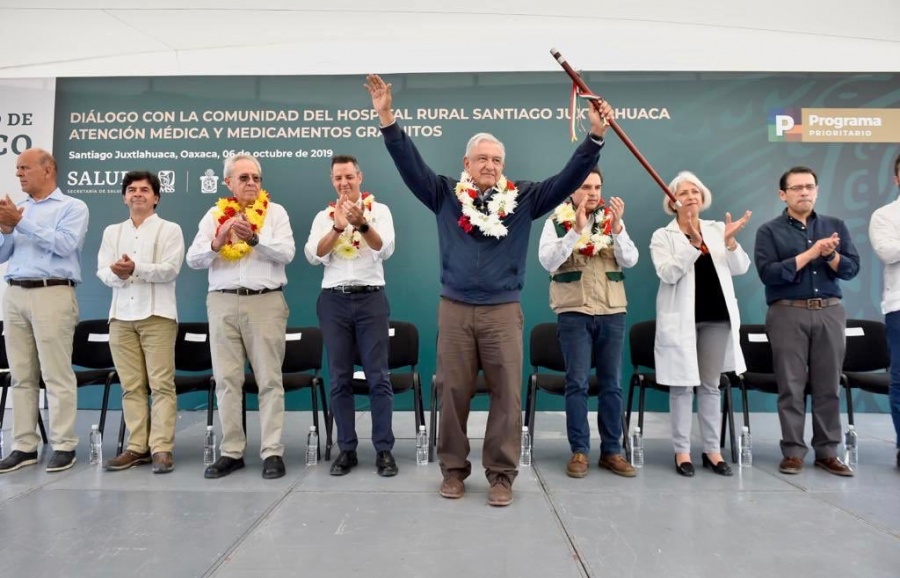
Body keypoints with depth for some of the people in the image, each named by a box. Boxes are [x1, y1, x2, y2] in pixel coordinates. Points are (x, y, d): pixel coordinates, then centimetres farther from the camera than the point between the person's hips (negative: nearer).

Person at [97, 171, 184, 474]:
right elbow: (103, 272, 8)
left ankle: (162, 448, -5)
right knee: (131, 385, 5)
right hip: (121, 315, 4)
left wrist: (135, 269, -22)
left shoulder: (169, 230, 5)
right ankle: (138, 446, 10)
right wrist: (119, 274, -14)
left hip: (157, 314, -4)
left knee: (161, 384, -6)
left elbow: (170, 269, -8)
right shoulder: (112, 232, 18)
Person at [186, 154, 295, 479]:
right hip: (222, 303, 3)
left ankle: (272, 452, 4)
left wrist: (255, 238, -21)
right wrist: (218, 241, -14)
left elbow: (286, 253, -6)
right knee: (226, 380, 5)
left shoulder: (275, 212, 7)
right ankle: (231, 452, 14)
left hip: (265, 302, -2)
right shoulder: (214, 215, 13)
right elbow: (193, 259, 4)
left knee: (269, 380, -1)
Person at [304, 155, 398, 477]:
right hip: (333, 300, 3)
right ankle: (347, 449, 14)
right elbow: (313, 255, -3)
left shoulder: (379, 210, 5)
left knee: (378, 377, -2)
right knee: (340, 379, 5)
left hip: (370, 298, -2)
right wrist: (337, 227, -17)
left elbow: (386, 249, -10)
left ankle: (384, 449, 6)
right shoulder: (324, 216, 12)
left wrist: (362, 225, -27)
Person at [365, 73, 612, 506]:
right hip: (454, 309, 0)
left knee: (507, 394, 2)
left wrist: (596, 136, -11)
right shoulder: (446, 195, 5)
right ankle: (453, 468, 22)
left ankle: (501, 474, 14)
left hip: (503, 311, 0)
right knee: (453, 392, 7)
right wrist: (387, 118, -12)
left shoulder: (523, 198, 5)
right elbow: (409, 163, -2)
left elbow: (570, 178, -1)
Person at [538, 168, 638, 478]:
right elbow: (547, 261, -15)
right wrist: (576, 230, -23)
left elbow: (630, 260, -3)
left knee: (612, 383, 7)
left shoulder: (613, 220, 7)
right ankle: (579, 450, 9)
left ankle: (612, 450, 16)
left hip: (612, 312, 3)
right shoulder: (556, 222, 0)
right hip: (573, 312, -3)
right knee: (577, 383, -1)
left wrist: (618, 228, -18)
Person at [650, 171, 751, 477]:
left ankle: (712, 450, 18)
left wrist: (730, 241, -16)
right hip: (681, 319, -3)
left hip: (716, 316, 3)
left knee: (710, 385, 10)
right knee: (682, 386, 1)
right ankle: (682, 451, 10)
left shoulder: (717, 229, 9)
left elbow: (741, 268, 2)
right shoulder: (663, 236, 0)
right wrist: (694, 244, -24)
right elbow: (668, 273, -14)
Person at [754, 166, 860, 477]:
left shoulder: (835, 226, 13)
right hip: (788, 314, -3)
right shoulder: (769, 231, 2)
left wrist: (830, 255, -14)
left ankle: (827, 452, 15)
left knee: (828, 385, 5)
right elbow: (769, 273, -11)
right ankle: (793, 452, 9)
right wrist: (810, 253, -15)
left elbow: (852, 268, 5)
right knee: (791, 386, 0)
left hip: (830, 312, 3)